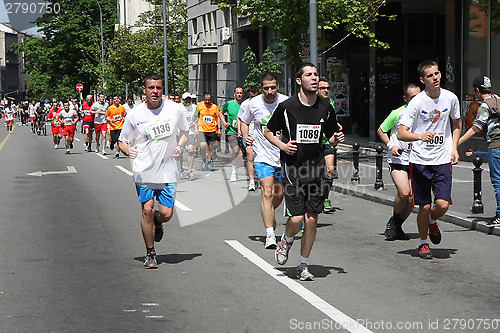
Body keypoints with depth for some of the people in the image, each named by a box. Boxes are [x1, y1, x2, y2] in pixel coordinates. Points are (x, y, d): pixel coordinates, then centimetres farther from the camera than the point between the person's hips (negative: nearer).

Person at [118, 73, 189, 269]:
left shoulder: (175, 109, -1)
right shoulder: (135, 115, -3)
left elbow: (185, 132, 17)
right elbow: (122, 141, 7)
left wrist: (180, 146, -2)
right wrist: (128, 151, -15)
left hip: (168, 170, 1)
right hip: (144, 171, -1)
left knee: (166, 213, -4)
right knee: (147, 209, -8)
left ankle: (157, 223, 35)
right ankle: (150, 253, 10)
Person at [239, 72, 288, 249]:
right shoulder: (254, 103, -5)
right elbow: (244, 121, 14)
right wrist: (245, 137, -3)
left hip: (284, 154, 2)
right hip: (263, 155, -2)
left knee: (279, 193, 12)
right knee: (267, 193, -15)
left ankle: (268, 213, 46)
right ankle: (270, 235, -16)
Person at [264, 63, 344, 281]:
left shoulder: (326, 108, 5)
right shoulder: (286, 106, -6)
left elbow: (330, 136, 18)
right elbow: (268, 131, 6)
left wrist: (336, 139, -5)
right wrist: (282, 145, -11)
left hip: (316, 169, 3)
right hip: (292, 169, -3)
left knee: (311, 219, 3)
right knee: (297, 218, -10)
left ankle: (303, 266, 17)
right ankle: (286, 242, 26)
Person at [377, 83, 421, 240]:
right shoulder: (397, 113, -7)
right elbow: (381, 130, 5)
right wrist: (391, 146, -8)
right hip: (398, 160, -4)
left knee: (412, 198, -3)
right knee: (404, 193, -20)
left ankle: (397, 227, 18)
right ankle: (393, 221, 7)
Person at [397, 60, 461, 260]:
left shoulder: (450, 98, 1)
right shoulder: (417, 102, -9)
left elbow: (456, 123, 20)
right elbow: (401, 134, -11)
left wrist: (454, 148, 9)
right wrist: (420, 136, -29)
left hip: (443, 161, 2)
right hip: (420, 161, -2)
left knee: (443, 204, -10)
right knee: (424, 207, 1)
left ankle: (432, 222, 25)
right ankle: (423, 243, 23)